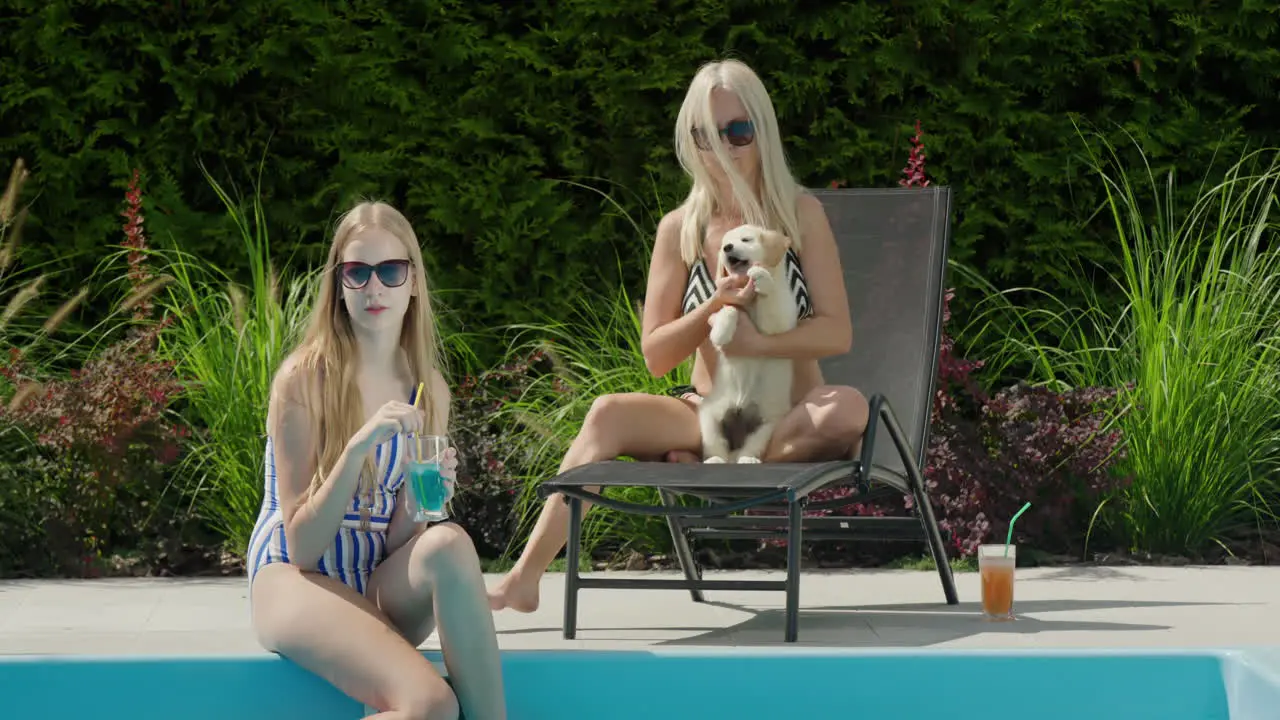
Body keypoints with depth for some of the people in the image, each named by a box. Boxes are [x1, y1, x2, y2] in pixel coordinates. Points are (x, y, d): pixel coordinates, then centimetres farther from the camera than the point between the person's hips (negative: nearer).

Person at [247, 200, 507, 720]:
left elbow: (398, 541, 4)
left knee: (448, 544, -34)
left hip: (378, 587, 5)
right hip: (296, 581, -5)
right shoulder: (304, 378, -10)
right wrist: (359, 448, -26)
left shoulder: (428, 390, 5)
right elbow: (302, 548, -13)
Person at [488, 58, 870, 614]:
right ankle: (525, 578, -29)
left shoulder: (801, 214, -3)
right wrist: (716, 307, -18)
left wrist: (756, 342, -25)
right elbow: (655, 355, -1)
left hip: (790, 418, -2)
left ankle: (702, 466, -19)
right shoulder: (680, 229, 3)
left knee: (849, 408, -36)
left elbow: (837, 333, -10)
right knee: (609, 414, -26)